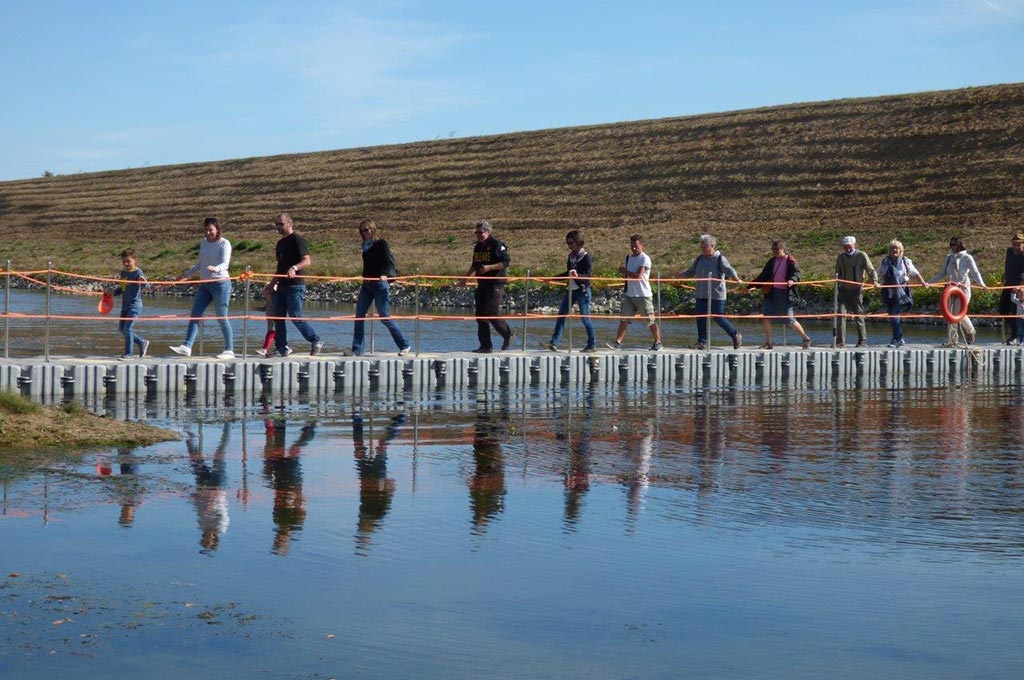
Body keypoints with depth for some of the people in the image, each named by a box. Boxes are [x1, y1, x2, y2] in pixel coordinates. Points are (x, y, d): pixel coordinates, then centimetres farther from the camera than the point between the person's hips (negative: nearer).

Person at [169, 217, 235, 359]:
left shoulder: (224, 244, -7)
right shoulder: (204, 243, 13)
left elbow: (225, 264, -19)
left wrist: (216, 269, -40)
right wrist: (186, 274, 30)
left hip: (220, 283, -7)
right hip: (204, 284, 7)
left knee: (222, 318, -6)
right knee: (194, 315, -1)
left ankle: (229, 350, 1)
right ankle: (187, 346, -3)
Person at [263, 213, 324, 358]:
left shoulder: (297, 240, -8)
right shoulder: (281, 243, 19)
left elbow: (307, 261, -19)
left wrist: (294, 268, -36)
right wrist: (271, 285, 25)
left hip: (295, 285, -9)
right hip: (282, 286, 9)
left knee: (295, 317, -11)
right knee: (278, 318, 4)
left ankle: (316, 341, 3)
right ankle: (282, 348, 9)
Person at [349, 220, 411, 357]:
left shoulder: (381, 243, -7)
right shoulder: (366, 246, 14)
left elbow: (389, 260, -19)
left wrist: (385, 274, -36)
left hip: (379, 284, -7)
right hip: (366, 284, 7)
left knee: (384, 317, -6)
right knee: (359, 316, -1)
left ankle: (404, 346, 7)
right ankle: (356, 351, 1)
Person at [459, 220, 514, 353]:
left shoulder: (497, 245, -9)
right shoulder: (478, 247, 15)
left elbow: (506, 262, -14)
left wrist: (489, 267, -21)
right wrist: (465, 278, 21)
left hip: (495, 284, -8)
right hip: (482, 285, 8)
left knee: (491, 313, -13)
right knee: (480, 315, 3)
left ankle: (508, 335, 10)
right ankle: (486, 346, 7)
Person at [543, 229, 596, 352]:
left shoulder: (586, 257, -9)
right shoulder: (571, 256, 12)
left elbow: (588, 276, -15)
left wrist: (578, 276, -34)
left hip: (582, 290, -7)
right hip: (570, 289, 7)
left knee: (585, 317, -2)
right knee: (561, 315, -1)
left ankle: (592, 345, 10)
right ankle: (554, 343, -4)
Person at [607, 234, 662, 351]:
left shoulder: (645, 259, -11)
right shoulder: (629, 257, 14)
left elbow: (638, 276, -20)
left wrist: (624, 271, -11)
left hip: (643, 295, -6)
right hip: (629, 294, 7)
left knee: (651, 320, 2)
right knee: (623, 319, -3)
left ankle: (658, 343, 14)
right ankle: (618, 343, -7)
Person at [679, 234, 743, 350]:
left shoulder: (720, 259, -6)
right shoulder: (700, 259, 13)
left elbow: (729, 269, -20)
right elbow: (691, 272, 23)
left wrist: (736, 278, -37)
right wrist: (680, 275, 11)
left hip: (716, 295, -6)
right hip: (701, 295, 6)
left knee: (718, 318, -5)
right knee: (700, 318, 2)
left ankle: (736, 335, 14)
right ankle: (702, 342, 11)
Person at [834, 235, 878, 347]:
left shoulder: (861, 255, -3)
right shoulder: (841, 257, 10)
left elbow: (871, 270, -7)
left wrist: (874, 281, -23)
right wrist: (837, 283, 6)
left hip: (856, 289, -3)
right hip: (844, 289, 3)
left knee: (859, 315, 3)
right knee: (841, 314, -8)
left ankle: (862, 341, 13)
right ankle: (840, 341, -6)